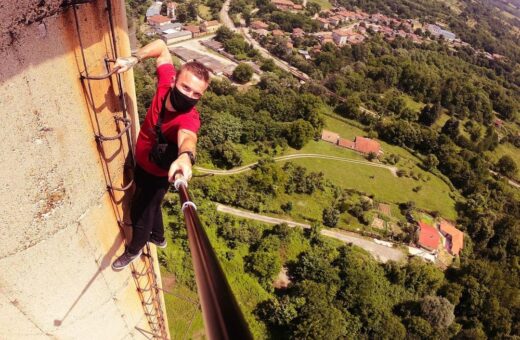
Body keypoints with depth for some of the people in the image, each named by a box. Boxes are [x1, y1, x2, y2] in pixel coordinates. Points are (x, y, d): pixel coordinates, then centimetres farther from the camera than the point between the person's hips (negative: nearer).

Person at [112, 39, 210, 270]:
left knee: (140, 213, 18)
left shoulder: (189, 118, -40)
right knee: (150, 205, 31)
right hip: (141, 164, 7)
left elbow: (187, 137, -64)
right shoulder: (166, 83, -24)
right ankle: (158, 238, 61)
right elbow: (162, 47, -9)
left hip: (157, 174, -6)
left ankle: (134, 249, 51)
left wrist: (185, 157, -85)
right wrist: (133, 60, -22)